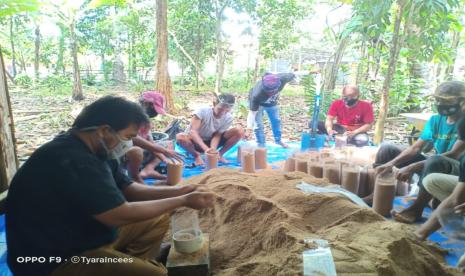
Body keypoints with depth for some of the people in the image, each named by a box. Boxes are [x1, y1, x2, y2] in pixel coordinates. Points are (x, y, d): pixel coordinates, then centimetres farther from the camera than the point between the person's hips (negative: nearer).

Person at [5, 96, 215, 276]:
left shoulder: (95, 150, 1)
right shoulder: (72, 161, -30)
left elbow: (127, 189, 6)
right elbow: (120, 215, -30)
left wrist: (177, 191, -4)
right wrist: (182, 201, -21)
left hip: (87, 233, 10)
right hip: (58, 259, -9)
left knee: (158, 219, 8)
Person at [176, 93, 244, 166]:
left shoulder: (228, 118, -15)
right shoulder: (202, 111, -27)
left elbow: (217, 135, -16)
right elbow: (192, 131, -35)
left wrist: (213, 149, -37)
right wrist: (206, 148, -47)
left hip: (211, 142, 3)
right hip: (197, 141, -3)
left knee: (239, 131, -17)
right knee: (180, 137, -39)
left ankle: (219, 154, -3)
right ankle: (197, 155, -10)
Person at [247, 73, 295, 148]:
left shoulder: (282, 78, -39)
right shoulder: (256, 95, -45)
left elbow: (291, 75, -17)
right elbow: (252, 113, -36)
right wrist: (248, 130, -38)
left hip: (272, 102, 4)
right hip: (258, 103, -4)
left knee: (276, 121, 17)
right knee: (258, 125, -6)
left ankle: (278, 140, 40)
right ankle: (261, 145, 15)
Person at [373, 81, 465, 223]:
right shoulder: (435, 120, 3)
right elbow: (415, 148, -5)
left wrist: (413, 167, -37)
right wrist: (391, 163, -23)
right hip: (436, 166, 7)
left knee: (435, 161, -43)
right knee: (387, 149, -3)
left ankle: (416, 209, -24)